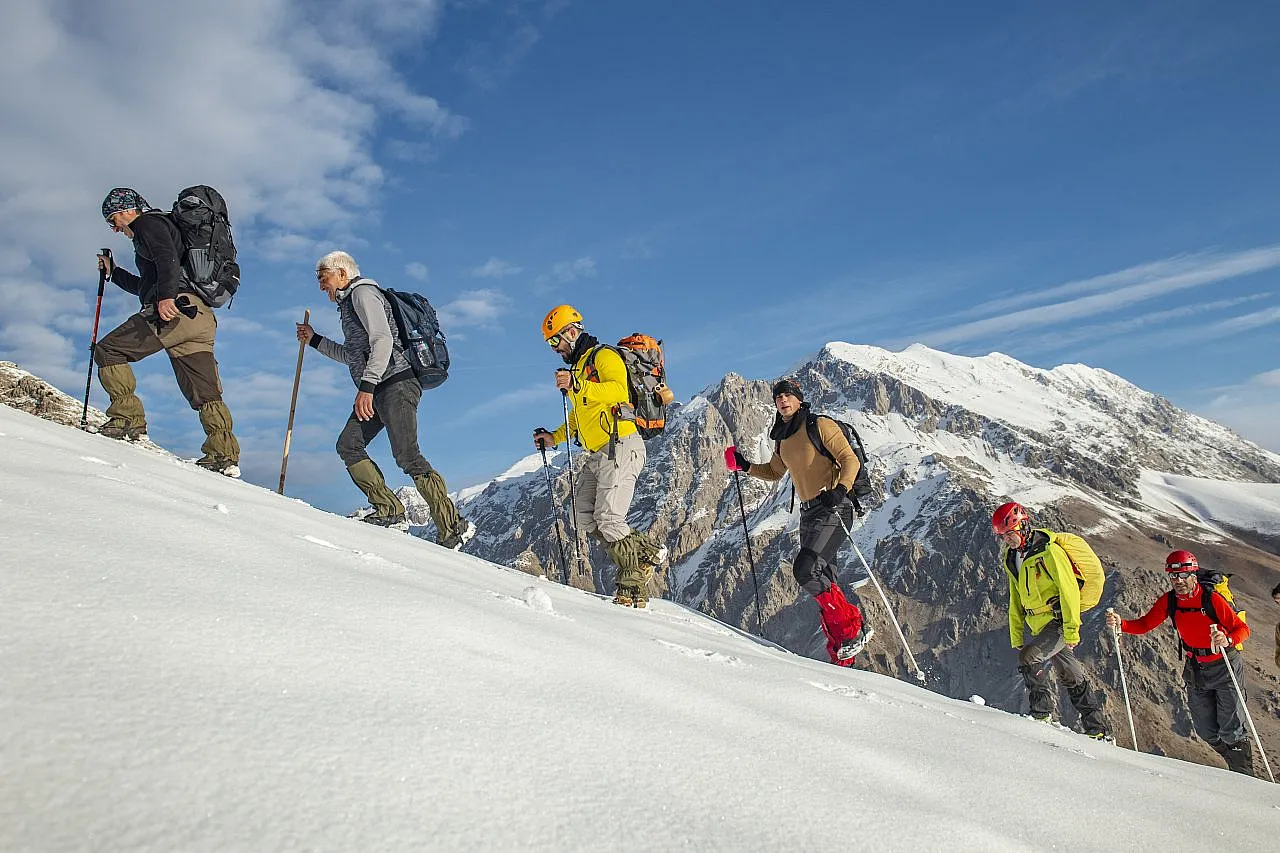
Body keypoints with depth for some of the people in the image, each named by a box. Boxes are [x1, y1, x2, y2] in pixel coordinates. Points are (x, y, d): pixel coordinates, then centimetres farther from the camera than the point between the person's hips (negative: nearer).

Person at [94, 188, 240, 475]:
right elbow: (146, 286, 47)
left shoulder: (148, 223, 7)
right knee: (204, 392, 5)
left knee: (108, 351, -1)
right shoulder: (158, 228, 37)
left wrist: (166, 297, -28)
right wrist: (113, 272, 50)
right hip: (200, 316, 9)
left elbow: (169, 259, -15)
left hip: (174, 309, -9)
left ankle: (128, 419, -10)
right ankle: (224, 455, -2)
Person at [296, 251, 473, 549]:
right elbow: (353, 356, 37)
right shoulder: (349, 302, 29)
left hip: (396, 382, -10)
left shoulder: (363, 292, -2)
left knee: (406, 455, -17)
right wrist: (315, 340, 37)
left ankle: (453, 527, -17)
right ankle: (389, 511, -3)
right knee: (348, 445, -1)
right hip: (377, 390, 10)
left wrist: (366, 385, -24)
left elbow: (383, 340, -17)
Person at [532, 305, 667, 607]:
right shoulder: (578, 367, 25)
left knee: (609, 521, -16)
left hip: (619, 448, -10)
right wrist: (554, 437, 25)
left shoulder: (604, 356, -4)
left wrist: (577, 386, -34)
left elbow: (617, 390, -25)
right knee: (584, 519, 3)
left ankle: (635, 587, -2)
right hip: (595, 455, 10)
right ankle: (645, 551, 9)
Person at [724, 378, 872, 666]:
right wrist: (746, 466, 15)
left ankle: (854, 627, -7)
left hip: (833, 510, -8)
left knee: (805, 569, -22)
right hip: (808, 513, 8)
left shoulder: (820, 425, -6)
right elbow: (774, 472, 30)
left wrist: (840, 489, -29)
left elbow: (850, 460, -12)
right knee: (823, 581, 5)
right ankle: (842, 657, 10)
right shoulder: (784, 439, 15)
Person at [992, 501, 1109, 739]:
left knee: (1029, 657, -24)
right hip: (1040, 627, 8)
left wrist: (1072, 630, -21)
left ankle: (1042, 711, -9)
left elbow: (1069, 589, -18)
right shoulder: (1013, 560, 9)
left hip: (1059, 622, -8)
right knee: (1072, 677, 12)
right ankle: (1097, 729, 20)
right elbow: (1015, 603, 15)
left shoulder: (1049, 551, -15)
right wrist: (1016, 639, 11)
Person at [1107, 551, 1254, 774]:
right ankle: (1236, 766, 34)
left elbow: (1242, 628, -16)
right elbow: (1144, 625, -4)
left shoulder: (1212, 599, -20)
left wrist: (1228, 640, -37)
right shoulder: (1169, 601, -6)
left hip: (1225, 667, -5)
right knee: (1207, 731, 11)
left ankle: (1245, 780, 14)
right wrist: (1120, 624, -23)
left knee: (1230, 730, -4)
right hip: (1194, 670, 5)